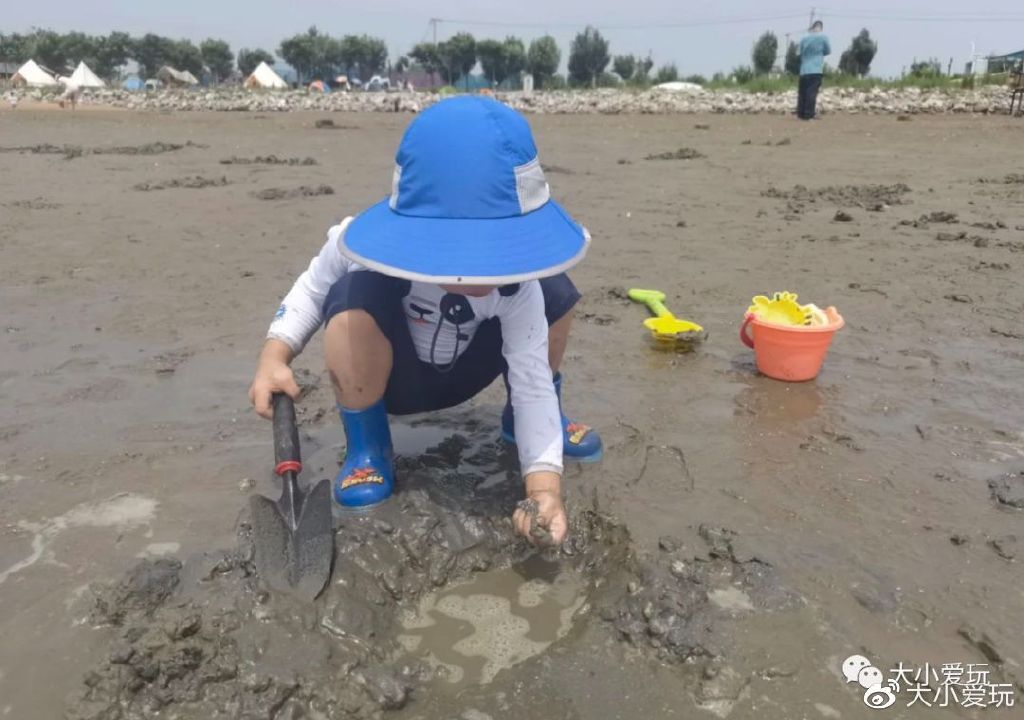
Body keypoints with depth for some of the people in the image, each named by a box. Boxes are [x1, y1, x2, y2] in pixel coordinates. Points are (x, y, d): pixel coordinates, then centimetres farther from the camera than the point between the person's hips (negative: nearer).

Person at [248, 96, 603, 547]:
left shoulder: (518, 287, -26)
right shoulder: (364, 243, -31)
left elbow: (532, 381, -28)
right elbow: (313, 287, -11)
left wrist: (543, 482, -41)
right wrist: (274, 355, -28)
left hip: (460, 372, 3)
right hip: (384, 375, -2)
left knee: (555, 292, -16)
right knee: (352, 307, -37)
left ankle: (518, 421, 11)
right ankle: (367, 447, -11)